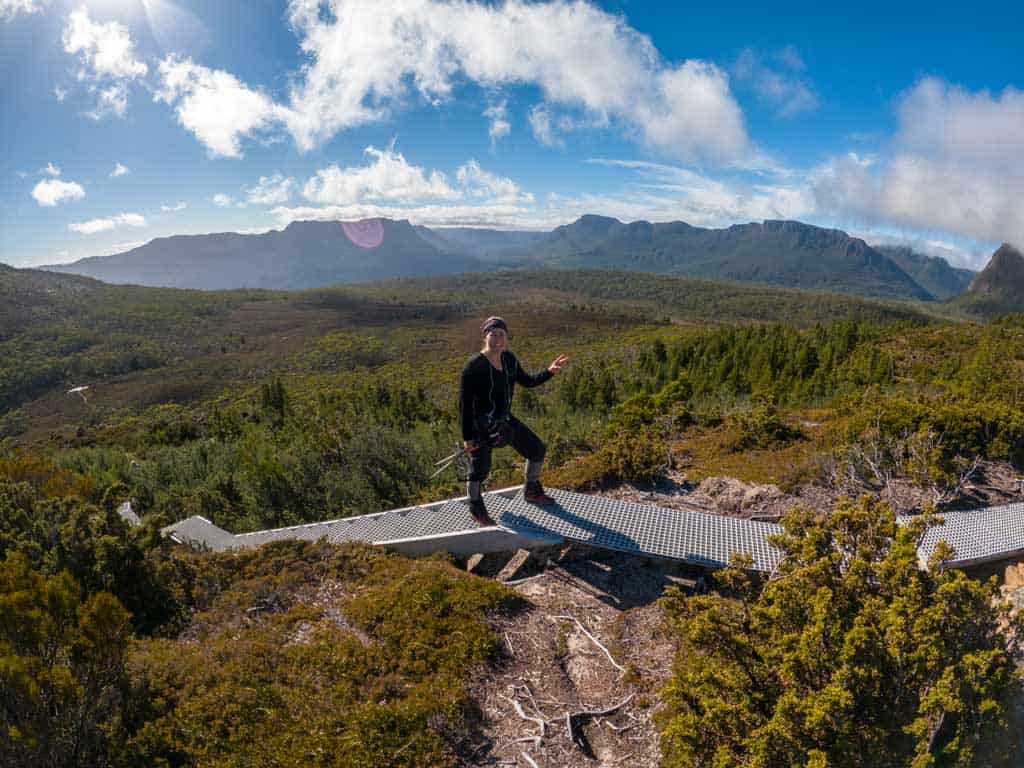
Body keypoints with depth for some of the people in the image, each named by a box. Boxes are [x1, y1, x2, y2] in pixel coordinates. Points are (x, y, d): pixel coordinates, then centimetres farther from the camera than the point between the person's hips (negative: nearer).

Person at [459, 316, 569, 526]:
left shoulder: (509, 359, -2)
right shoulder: (474, 366, -23)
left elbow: (527, 382, 12)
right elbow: (464, 404, -20)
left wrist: (549, 371, -4)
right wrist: (467, 437, -20)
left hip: (505, 420, 7)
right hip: (481, 426, -7)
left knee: (537, 450, 14)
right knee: (480, 469, 4)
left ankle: (531, 491, 38)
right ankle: (476, 509, 32)